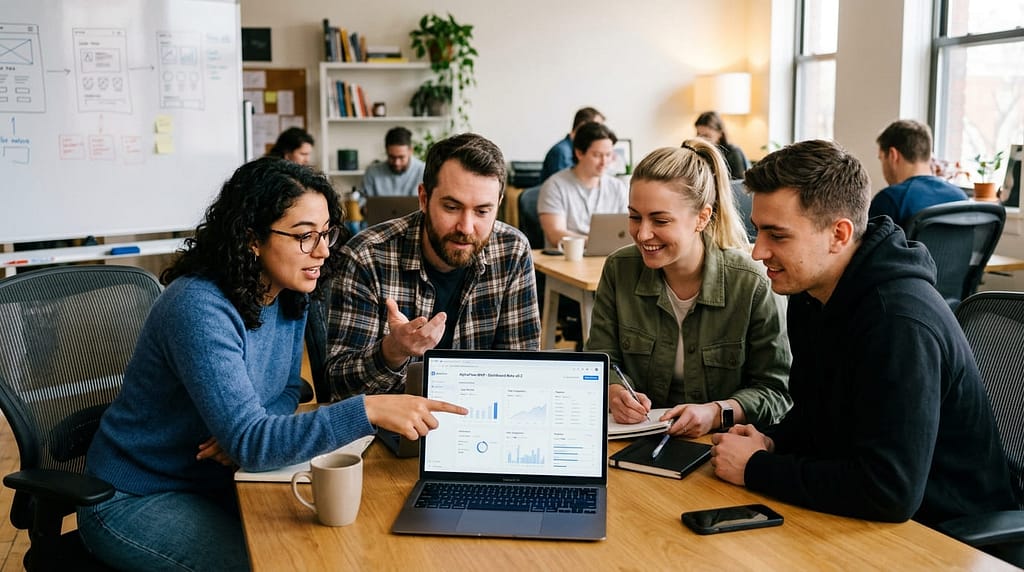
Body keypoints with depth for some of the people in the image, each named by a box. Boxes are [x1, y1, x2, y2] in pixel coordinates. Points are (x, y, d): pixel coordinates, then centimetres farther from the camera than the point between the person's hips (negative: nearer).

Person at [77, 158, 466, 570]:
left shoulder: (290, 296, -5)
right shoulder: (200, 309, -28)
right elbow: (247, 442, -33)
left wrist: (247, 435, -17)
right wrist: (369, 411, -42)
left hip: (213, 485, 7)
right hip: (135, 503, -6)